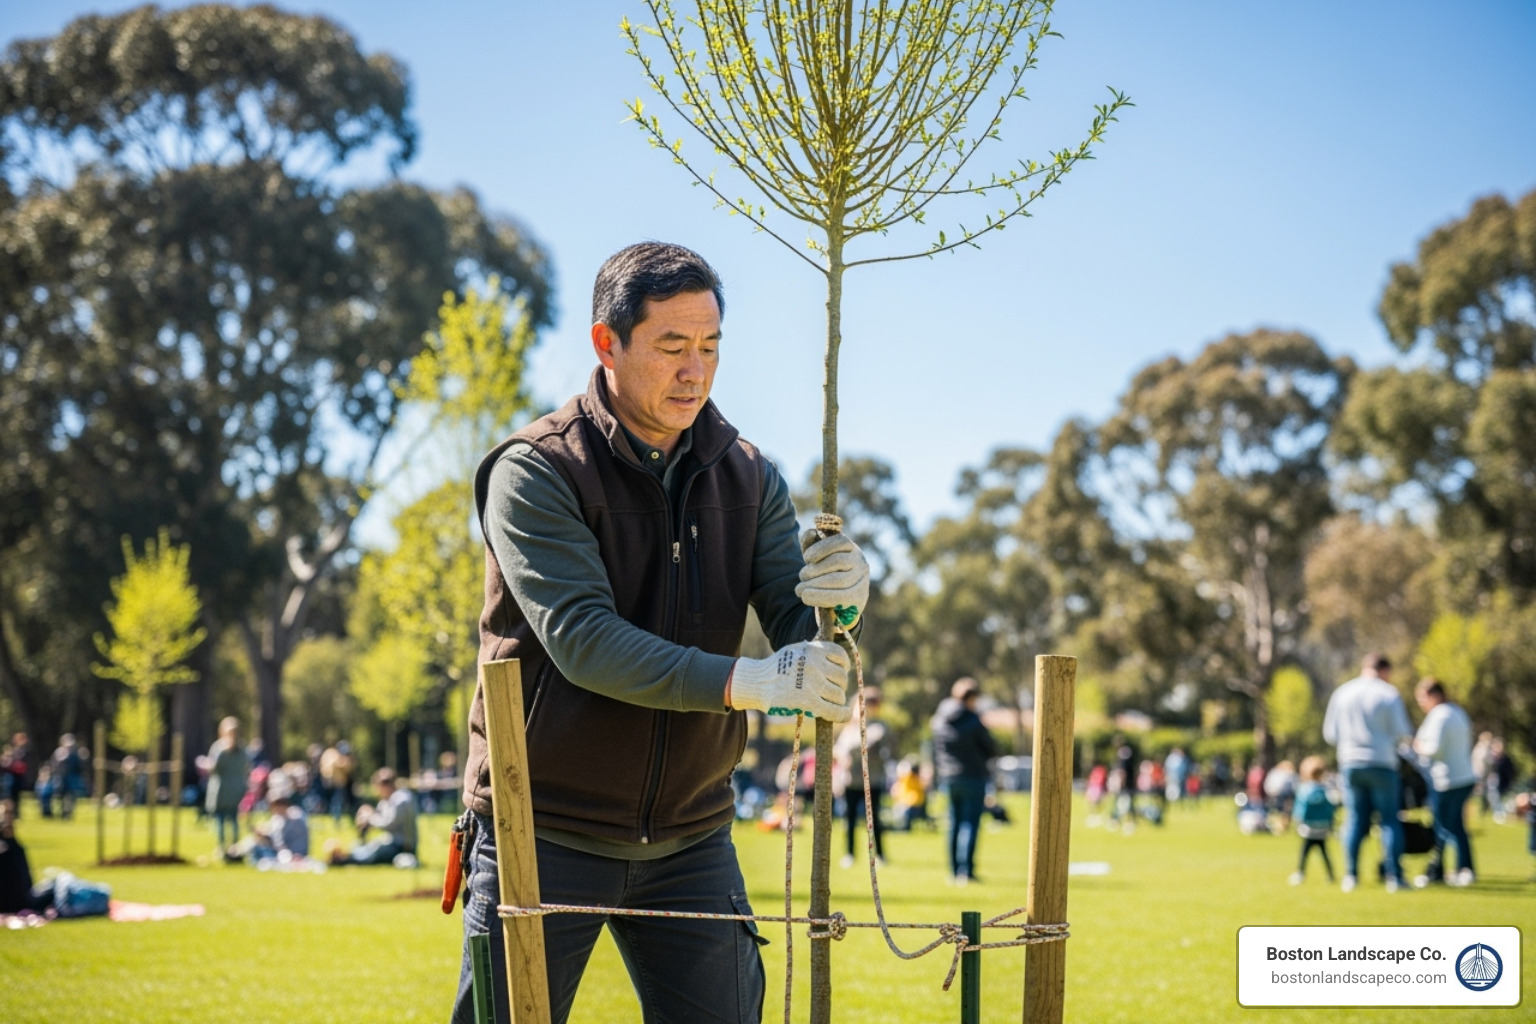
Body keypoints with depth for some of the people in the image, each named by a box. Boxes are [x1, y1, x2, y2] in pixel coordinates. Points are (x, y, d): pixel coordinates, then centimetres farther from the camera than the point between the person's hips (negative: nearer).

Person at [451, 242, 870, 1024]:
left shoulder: (748, 478, 6)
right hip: (546, 834, -4)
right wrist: (742, 682, -36)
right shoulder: (535, 471, -11)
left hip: (688, 839, 4)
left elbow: (795, 632, -3)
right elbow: (581, 638, -24)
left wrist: (835, 604, -27)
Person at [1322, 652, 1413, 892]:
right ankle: (1394, 877, -1)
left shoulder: (1342, 693, 6)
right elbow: (1402, 733, -6)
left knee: (1354, 820, 8)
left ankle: (1350, 876, 4)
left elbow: (1330, 733, 7)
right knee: (1390, 820, 3)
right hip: (1382, 764, -3)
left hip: (1350, 764, 3)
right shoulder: (1389, 694, -4)